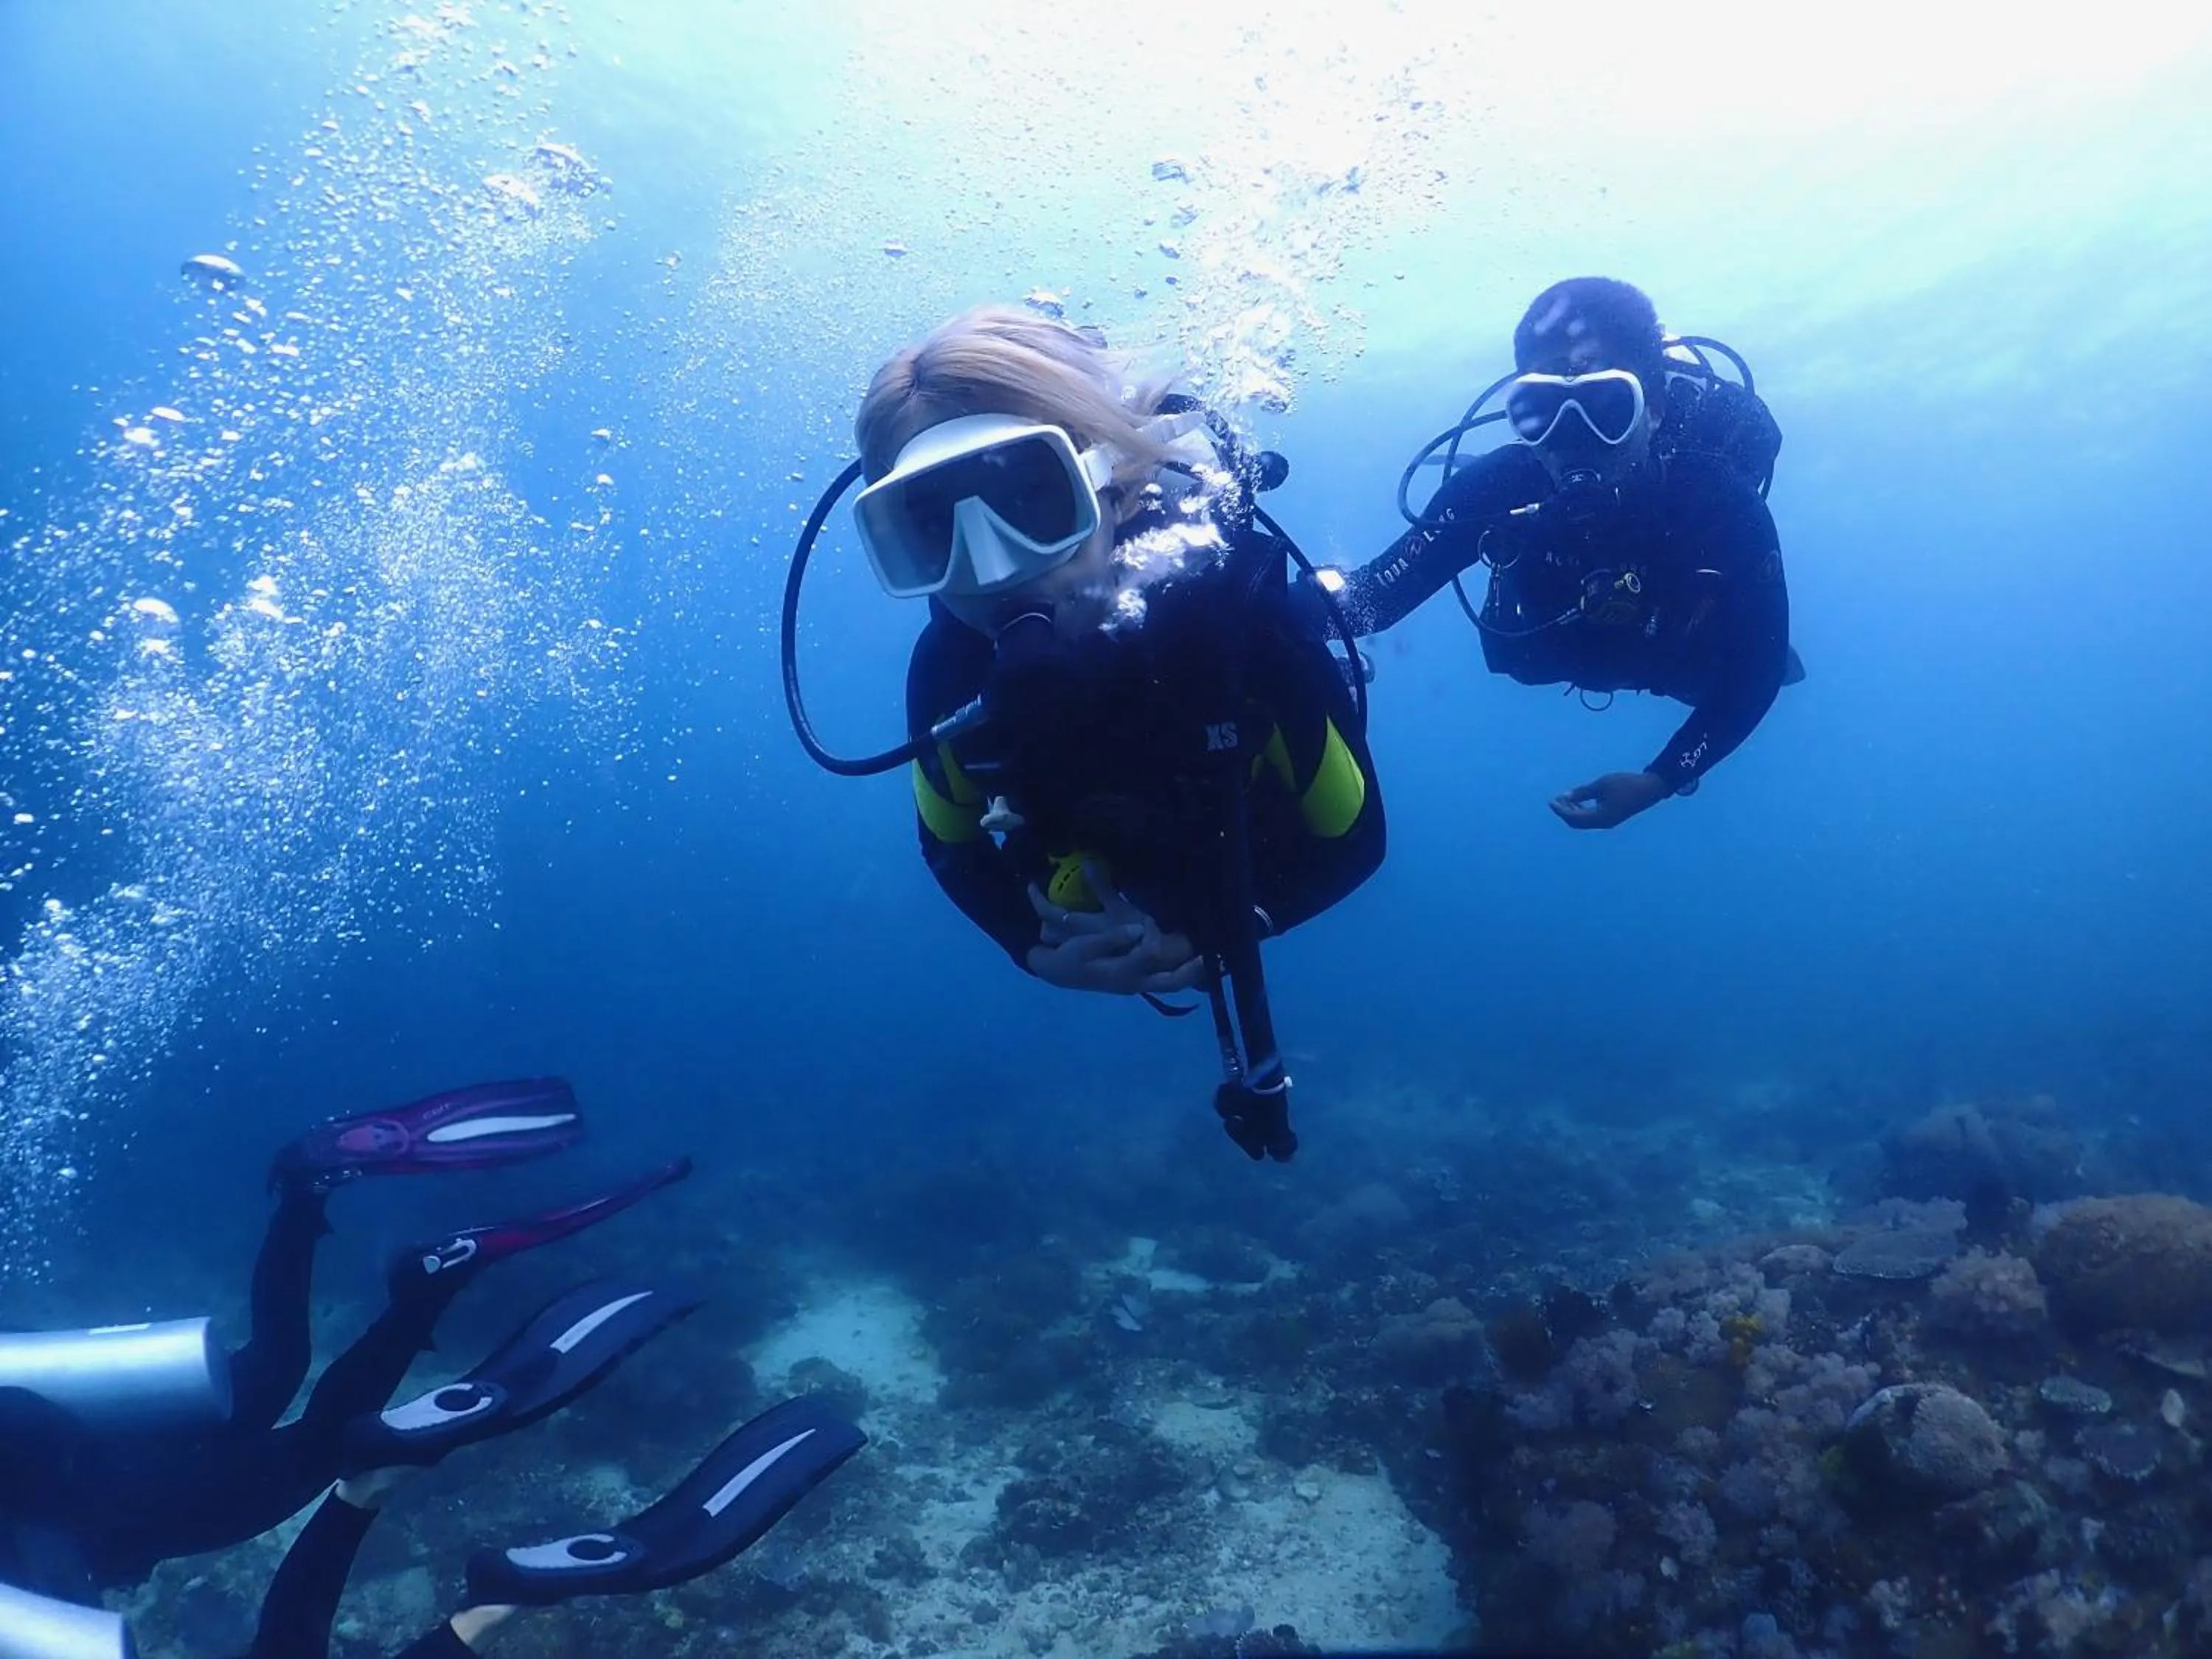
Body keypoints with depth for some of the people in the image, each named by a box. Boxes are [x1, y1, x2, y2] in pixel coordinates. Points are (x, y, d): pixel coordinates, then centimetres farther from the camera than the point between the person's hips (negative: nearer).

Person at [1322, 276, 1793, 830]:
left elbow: (1758, 668, -32)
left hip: (1685, 656, 0)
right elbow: (1378, 592, -39)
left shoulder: (1725, 506, -43)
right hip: (1566, 646, 1)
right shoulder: (1497, 487, -40)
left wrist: (1662, 780, -39)